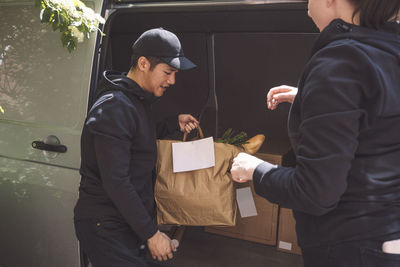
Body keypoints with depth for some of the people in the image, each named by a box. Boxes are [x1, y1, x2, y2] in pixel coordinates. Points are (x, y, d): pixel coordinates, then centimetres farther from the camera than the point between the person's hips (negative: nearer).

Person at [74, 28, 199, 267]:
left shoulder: (138, 101, 11)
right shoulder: (114, 108, -20)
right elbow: (115, 182, -24)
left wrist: (175, 124, 14)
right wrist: (152, 234, -20)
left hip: (128, 222, 9)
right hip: (105, 228, -9)